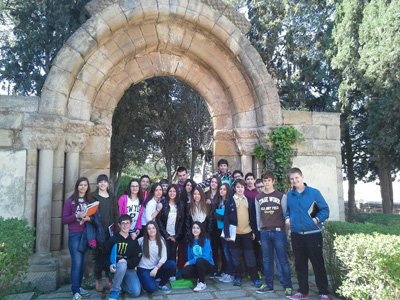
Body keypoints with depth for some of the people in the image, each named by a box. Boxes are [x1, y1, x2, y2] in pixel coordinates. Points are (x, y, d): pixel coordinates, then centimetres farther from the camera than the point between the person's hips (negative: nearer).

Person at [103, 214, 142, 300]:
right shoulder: (112, 240, 0)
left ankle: (122, 284, 16)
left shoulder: (134, 241, 8)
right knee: (122, 265, -38)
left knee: (136, 292, -16)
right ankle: (115, 290, -15)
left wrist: (127, 262, -21)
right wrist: (109, 266, -25)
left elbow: (137, 258, 0)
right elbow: (105, 257, -3)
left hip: (129, 269, 3)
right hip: (116, 268, -2)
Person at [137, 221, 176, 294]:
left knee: (172, 264, -23)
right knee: (151, 288, -29)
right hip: (143, 269, -3)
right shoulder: (142, 240, -4)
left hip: (156, 268, 3)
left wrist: (156, 269, -19)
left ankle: (162, 284, 0)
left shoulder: (161, 240, 1)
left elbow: (164, 257, -8)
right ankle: (145, 280, 8)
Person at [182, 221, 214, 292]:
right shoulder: (191, 241, 5)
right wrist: (188, 263, -11)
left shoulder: (206, 240, -10)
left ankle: (202, 283, -16)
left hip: (207, 265, -4)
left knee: (199, 260, -37)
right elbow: (190, 257, 10)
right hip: (195, 265, 4)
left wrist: (190, 262, -17)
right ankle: (200, 277, 2)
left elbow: (206, 256, -19)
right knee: (184, 273, -26)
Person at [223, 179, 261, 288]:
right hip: (234, 233, -1)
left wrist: (254, 231, 7)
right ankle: (237, 277, 20)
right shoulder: (230, 201, 1)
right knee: (235, 256, 8)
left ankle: (255, 279, 13)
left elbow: (252, 217, 11)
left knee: (250, 256, 4)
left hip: (247, 232, 2)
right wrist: (227, 233, -8)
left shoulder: (248, 200, 9)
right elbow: (226, 218, -2)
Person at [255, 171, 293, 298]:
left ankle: (288, 287, 8)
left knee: (283, 260, -1)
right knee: (267, 260, 9)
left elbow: (285, 214, 3)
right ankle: (268, 285, 19)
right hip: (265, 232, 3)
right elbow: (258, 215, 13)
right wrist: (259, 231, 11)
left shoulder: (281, 196, 2)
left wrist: (287, 231, -1)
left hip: (278, 231, -3)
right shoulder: (258, 198, 11)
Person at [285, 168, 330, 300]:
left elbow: (325, 210, -3)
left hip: (313, 234, -4)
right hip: (296, 234, 4)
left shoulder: (314, 192, -5)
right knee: (300, 264, 12)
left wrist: (317, 219, -17)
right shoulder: (289, 195, 7)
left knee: (318, 263, 3)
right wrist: (287, 217, 1)